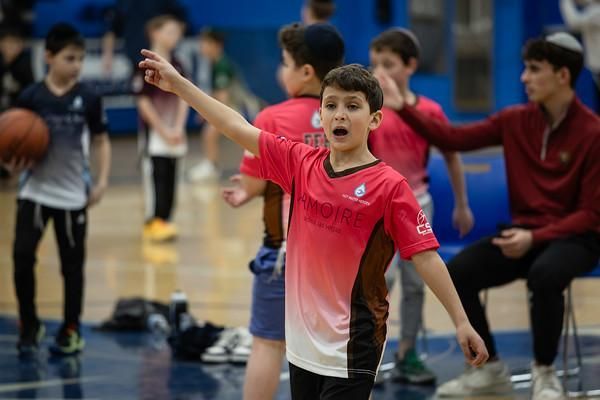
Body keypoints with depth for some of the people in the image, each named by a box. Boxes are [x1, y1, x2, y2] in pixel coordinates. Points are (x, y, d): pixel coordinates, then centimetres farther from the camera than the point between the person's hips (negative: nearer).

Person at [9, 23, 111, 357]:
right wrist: (15, 158, -20)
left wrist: (102, 181, -4)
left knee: (73, 265, 7)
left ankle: (71, 331, 22)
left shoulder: (88, 99, -4)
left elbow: (102, 141, 5)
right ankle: (30, 326, 9)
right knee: (22, 257, -9)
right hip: (35, 190, -1)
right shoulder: (31, 97, -6)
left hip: (73, 194, 1)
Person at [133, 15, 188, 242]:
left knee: (170, 180, 6)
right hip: (154, 133, -6)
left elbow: (183, 99, 9)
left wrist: (178, 128, -4)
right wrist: (163, 131, -11)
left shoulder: (177, 66, 10)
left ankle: (165, 222, 12)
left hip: (174, 135, 6)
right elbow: (144, 102, -10)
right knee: (156, 178, -8)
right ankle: (153, 222, -5)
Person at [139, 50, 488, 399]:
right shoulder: (301, 163, 2)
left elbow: (426, 256, -12)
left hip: (351, 349, -5)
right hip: (303, 343, 5)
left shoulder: (389, 186, -11)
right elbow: (239, 129, 6)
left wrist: (461, 321, -15)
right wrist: (178, 83, 5)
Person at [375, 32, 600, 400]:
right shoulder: (516, 121, 2)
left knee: (544, 273, -39)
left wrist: (536, 238, -24)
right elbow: (454, 138, 1)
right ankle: (491, 369, 2)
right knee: (458, 272, -17)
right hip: (525, 234, 5)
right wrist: (401, 107, -8)